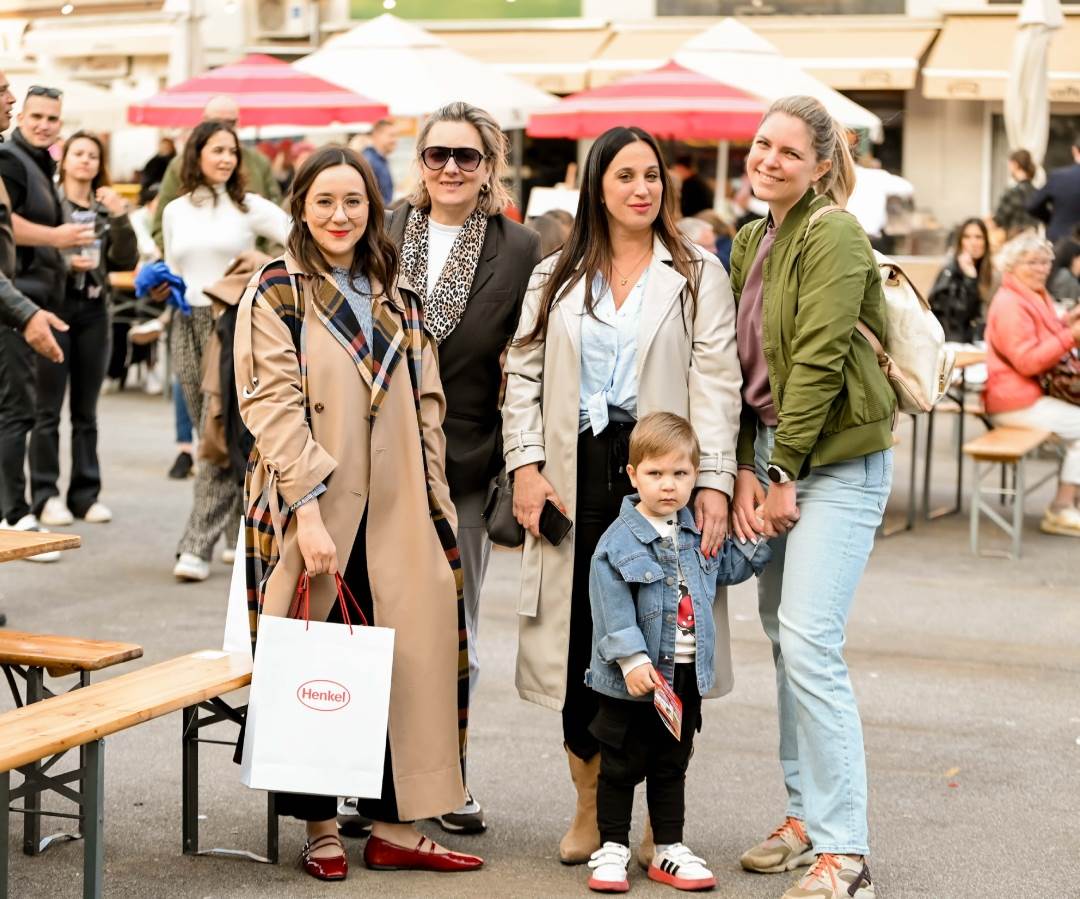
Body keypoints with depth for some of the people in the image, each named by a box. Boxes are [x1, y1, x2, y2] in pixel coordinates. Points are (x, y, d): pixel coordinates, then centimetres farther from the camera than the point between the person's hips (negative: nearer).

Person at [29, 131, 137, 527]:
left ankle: (85, 494, 13)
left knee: (86, 411, 8)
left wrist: (120, 218, -9)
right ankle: (45, 495, 2)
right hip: (55, 305, -4)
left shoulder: (106, 207, 12)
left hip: (94, 310, 4)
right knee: (48, 409, -3)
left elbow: (126, 261, 3)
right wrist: (64, 262, -17)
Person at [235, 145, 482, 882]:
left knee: (409, 660, 0)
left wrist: (434, 502, 10)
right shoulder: (275, 294, -1)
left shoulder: (397, 297, 14)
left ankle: (396, 826, 8)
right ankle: (321, 827, 13)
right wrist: (308, 510, -17)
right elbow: (273, 406, -9)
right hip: (313, 510, -4)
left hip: (394, 512, 4)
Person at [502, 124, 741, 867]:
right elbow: (525, 375, 11)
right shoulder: (556, 278, 14)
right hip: (576, 475, 2)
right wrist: (526, 463, -3)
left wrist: (713, 482, -13)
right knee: (579, 642, 3)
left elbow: (716, 384, -2)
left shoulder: (699, 275, 6)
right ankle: (590, 806, 17)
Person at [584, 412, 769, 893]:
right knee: (621, 767, 6)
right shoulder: (620, 539, -13)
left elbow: (730, 568, 23)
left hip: (688, 675, 5)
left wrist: (756, 536, 8)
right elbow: (612, 608, -17)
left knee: (671, 767, 16)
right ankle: (612, 849, 17)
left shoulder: (700, 533, 6)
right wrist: (631, 659, -23)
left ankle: (669, 849, 24)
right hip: (634, 679, -5)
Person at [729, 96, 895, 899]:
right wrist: (745, 471, -1)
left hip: (838, 461, -8)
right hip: (770, 453, 8)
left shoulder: (833, 235, -12)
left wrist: (784, 476, -15)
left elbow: (818, 362, -17)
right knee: (783, 636, 11)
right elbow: (741, 363, 10)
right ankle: (806, 814, 23)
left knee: (809, 642, -14)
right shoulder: (750, 242, 13)